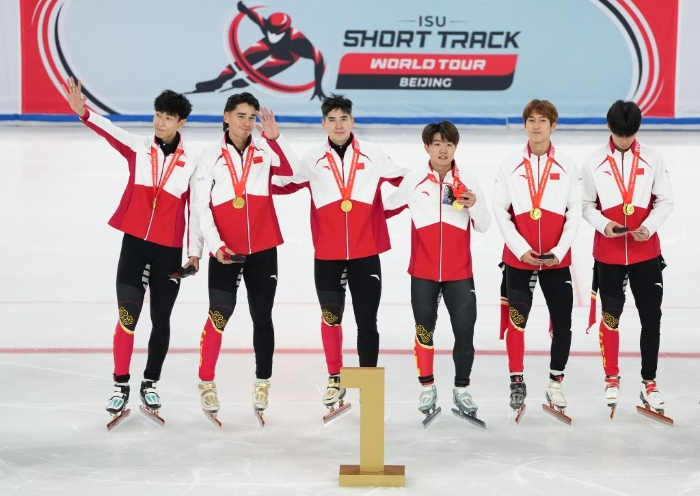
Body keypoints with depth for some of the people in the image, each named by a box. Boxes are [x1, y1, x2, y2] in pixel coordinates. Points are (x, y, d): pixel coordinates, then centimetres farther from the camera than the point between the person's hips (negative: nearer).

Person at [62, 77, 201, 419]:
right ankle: (120, 385, 5)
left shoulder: (191, 162, -2)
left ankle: (150, 384, 23)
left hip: (169, 251, 0)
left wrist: (195, 252, 2)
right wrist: (82, 111, -34)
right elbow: (109, 131, -16)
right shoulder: (138, 149, 0)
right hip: (134, 243, 0)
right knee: (127, 316, -5)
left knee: (161, 320, 8)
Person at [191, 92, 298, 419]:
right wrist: (216, 245, -12)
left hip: (263, 248, 2)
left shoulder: (264, 149, 4)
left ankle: (262, 382, 19)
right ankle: (206, 382, 4)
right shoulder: (211, 156, 0)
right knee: (220, 315, -9)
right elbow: (201, 206, -2)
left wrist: (274, 136, -23)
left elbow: (291, 170, -15)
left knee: (262, 317, 7)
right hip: (224, 251, -2)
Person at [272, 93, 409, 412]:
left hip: (365, 254, -1)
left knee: (367, 322, 3)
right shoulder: (312, 160, 1)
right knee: (331, 317, 9)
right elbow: (282, 185, 1)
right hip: (327, 255, 1)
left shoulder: (373, 156, 1)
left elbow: (407, 181, 8)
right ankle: (335, 380, 24)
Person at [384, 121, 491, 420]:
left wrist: (475, 205, -15)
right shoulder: (413, 182, -2)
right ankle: (427, 388, 21)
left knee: (464, 331, 0)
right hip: (423, 273, 0)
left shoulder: (468, 183, 0)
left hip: (459, 274, 0)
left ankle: (462, 390, 15)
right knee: (424, 330, 7)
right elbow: (386, 208, 9)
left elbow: (484, 226, 2)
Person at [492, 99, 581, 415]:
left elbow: (574, 213, 1)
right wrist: (521, 248, -11)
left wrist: (559, 250, -11)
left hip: (557, 259, 1)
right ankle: (517, 382, 12)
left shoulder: (567, 167, 3)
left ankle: (556, 382, 16)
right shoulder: (510, 166, 2)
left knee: (562, 324, 1)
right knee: (516, 320, 0)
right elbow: (500, 211, -1)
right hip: (518, 258, 0)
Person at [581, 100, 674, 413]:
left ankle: (649, 383, 13)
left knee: (651, 318, 1)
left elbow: (665, 200, 1)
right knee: (610, 316, 10)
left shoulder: (652, 159, -1)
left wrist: (650, 226, -16)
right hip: (608, 253, 0)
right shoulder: (594, 162, -2)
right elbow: (586, 204, 2)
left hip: (646, 252, 0)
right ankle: (611, 379, 25)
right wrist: (603, 224, -17)